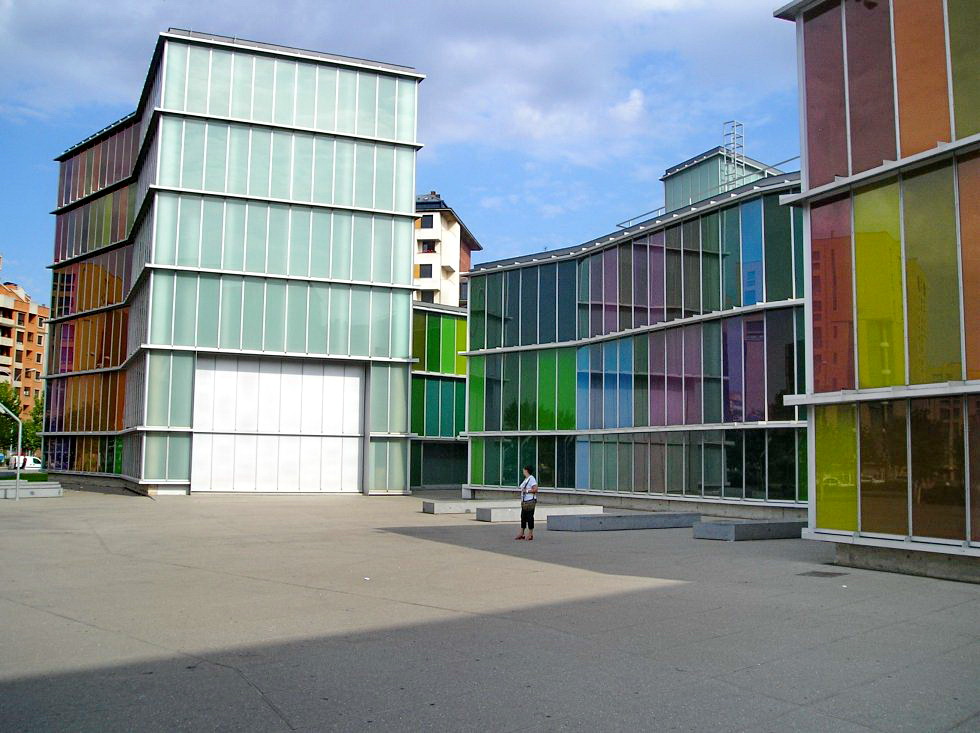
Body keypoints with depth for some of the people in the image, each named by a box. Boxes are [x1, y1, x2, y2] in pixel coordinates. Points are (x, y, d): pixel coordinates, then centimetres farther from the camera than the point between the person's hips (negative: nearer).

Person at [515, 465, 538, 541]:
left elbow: (535, 489, -19)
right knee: (523, 517, 10)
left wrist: (526, 490, -16)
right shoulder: (526, 479, 16)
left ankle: (530, 534, 3)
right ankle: (521, 534, 15)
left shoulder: (531, 479, -12)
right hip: (524, 502, 9)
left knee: (530, 517, -4)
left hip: (530, 501, -9)